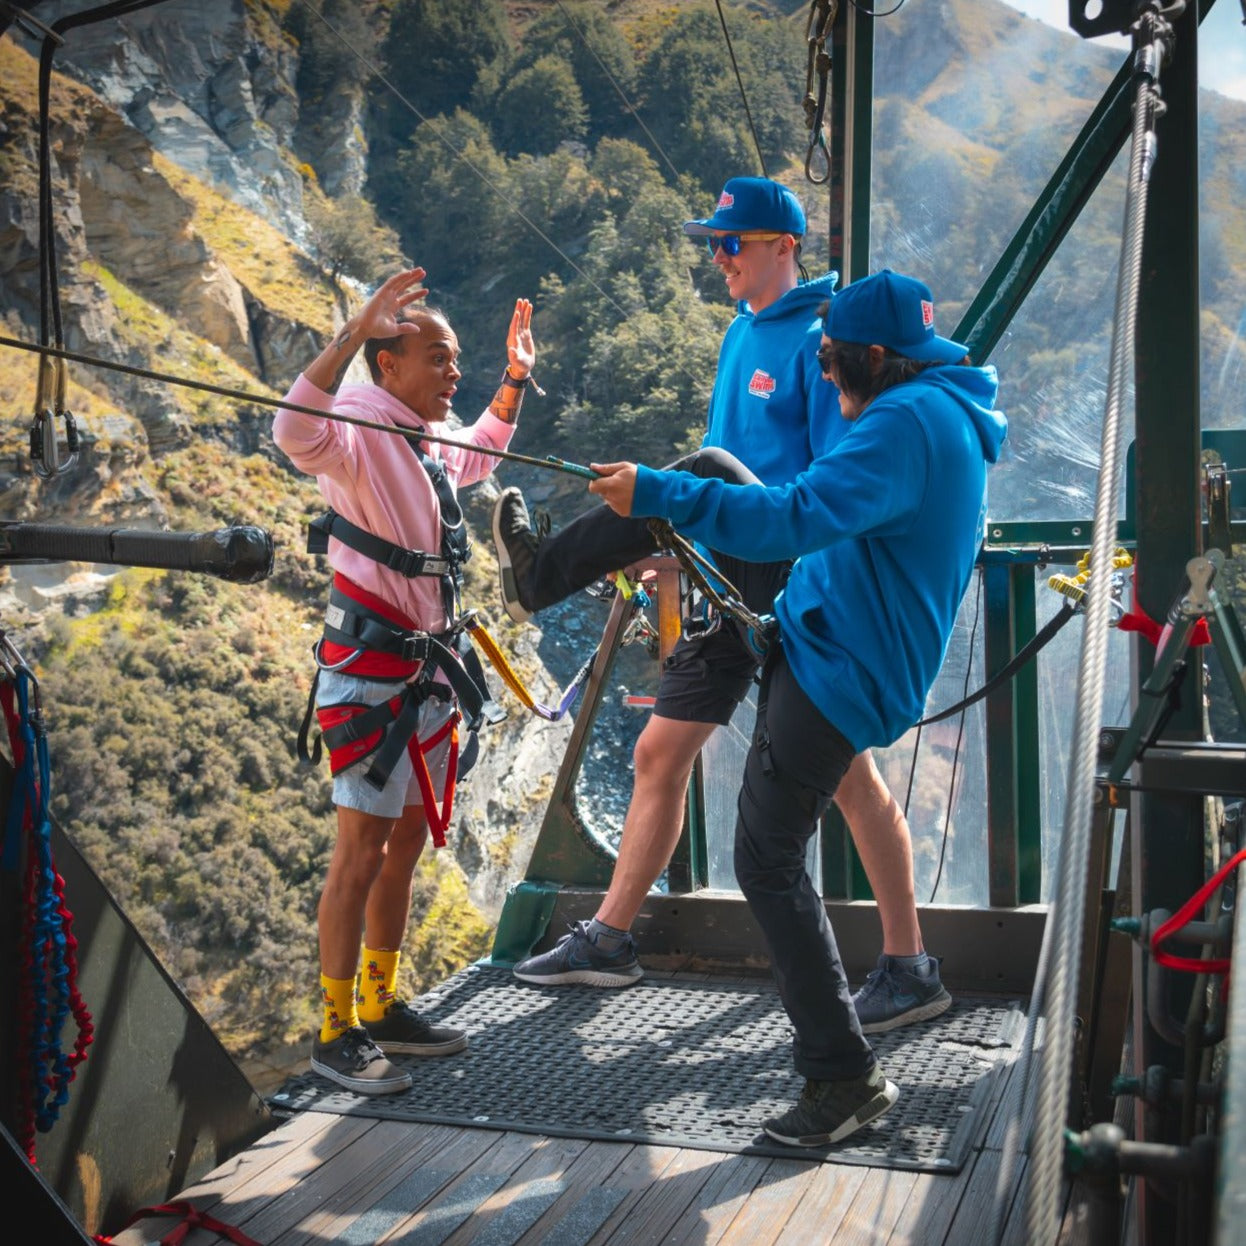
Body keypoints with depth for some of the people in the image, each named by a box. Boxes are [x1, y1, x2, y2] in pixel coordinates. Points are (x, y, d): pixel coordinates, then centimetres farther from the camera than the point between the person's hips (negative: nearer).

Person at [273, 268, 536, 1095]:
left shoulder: (429, 442, 12)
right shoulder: (360, 433, -14)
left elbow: (481, 456, 36)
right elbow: (298, 431, -39)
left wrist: (515, 379, 27)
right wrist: (354, 332, -43)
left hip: (429, 668, 9)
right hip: (370, 669, -9)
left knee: (408, 843, 14)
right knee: (362, 849, -6)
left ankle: (381, 1007, 26)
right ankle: (336, 1033, 5)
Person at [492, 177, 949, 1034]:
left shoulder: (820, 338, -9)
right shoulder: (743, 333, 17)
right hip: (733, 582, 9)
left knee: (846, 773, -13)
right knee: (661, 752, 9)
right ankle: (609, 941, 19)